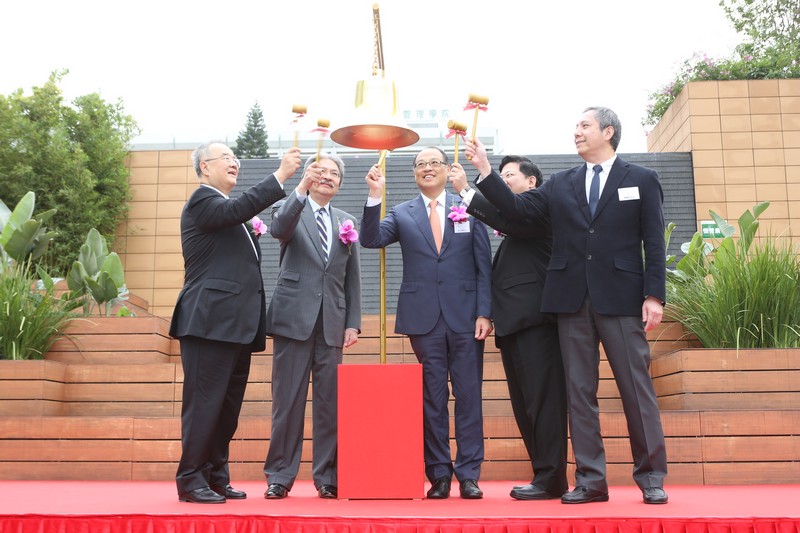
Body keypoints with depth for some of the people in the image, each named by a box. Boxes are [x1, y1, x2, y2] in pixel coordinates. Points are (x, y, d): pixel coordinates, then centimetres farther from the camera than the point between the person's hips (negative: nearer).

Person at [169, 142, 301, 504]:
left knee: (228, 407, 11)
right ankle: (191, 480, 4)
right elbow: (237, 209, -23)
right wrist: (280, 175, -23)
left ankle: (216, 478, 18)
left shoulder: (226, 212, 25)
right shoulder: (202, 201, -3)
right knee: (204, 403, -5)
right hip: (211, 321, -9)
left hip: (236, 324, 9)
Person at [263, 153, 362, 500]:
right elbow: (279, 229, -18)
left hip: (332, 321, 3)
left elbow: (352, 277, 13)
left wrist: (353, 322, 5)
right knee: (288, 398, 0)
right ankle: (280, 476, 9)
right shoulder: (290, 209, 7)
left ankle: (327, 476, 13)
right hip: (294, 316, -3)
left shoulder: (345, 221, 16)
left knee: (329, 400, 4)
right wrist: (301, 189, -30)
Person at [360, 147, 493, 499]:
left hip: (465, 318, 0)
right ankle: (439, 475, 14)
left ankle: (468, 475, 11)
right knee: (432, 398, 5)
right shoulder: (402, 214, 10)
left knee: (469, 396, 3)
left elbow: (484, 265, 3)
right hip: (424, 319, 1)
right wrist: (375, 196, -15)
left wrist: (485, 312, -4)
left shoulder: (469, 208, 7)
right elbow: (371, 239, -5)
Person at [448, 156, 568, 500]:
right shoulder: (516, 219, 26)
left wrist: (467, 191, -19)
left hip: (534, 318, -9)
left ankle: (551, 479, -3)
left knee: (542, 399, -7)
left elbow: (511, 219, -19)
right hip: (514, 322, 9)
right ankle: (544, 477, 14)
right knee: (524, 404, 8)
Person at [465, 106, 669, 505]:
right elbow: (517, 208, 5)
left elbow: (654, 242, 1)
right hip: (572, 300, 3)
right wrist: (485, 170, -3)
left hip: (621, 299, -3)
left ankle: (651, 478, 12)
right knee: (579, 390, 4)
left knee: (636, 387, 0)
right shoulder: (561, 184, 15)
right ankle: (590, 480, 12)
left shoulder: (641, 180, 7)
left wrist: (655, 295, -7)